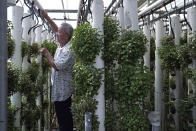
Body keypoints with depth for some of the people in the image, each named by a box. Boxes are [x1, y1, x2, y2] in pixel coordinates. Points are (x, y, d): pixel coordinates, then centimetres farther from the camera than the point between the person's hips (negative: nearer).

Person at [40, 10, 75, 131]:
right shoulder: (62, 44, 7)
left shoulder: (69, 50, -22)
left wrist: (47, 54, -14)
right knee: (62, 118, 17)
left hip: (64, 91, -10)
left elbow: (57, 66, -26)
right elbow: (56, 29, 21)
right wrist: (46, 16, 20)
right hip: (59, 90, 10)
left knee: (64, 120, -1)